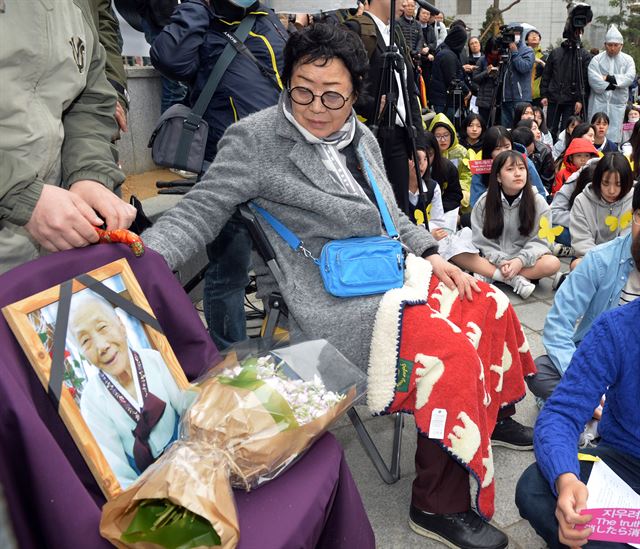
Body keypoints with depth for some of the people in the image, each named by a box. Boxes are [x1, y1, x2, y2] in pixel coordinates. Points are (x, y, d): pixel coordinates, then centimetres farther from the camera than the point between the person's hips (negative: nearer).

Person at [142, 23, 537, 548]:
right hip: (336, 302, -8)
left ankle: (495, 414, 36)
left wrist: (432, 256, 8)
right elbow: (199, 213, -14)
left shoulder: (361, 137, 9)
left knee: (490, 306, 10)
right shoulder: (257, 139, -12)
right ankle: (438, 507, -6)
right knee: (452, 352, -22)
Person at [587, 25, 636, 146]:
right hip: (599, 102, -1)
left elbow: (630, 77, -5)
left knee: (614, 135, 2)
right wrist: (613, 85, -11)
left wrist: (610, 78, -13)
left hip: (618, 103, 2)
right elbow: (593, 79, -12)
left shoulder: (628, 60, 9)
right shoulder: (597, 59, 2)